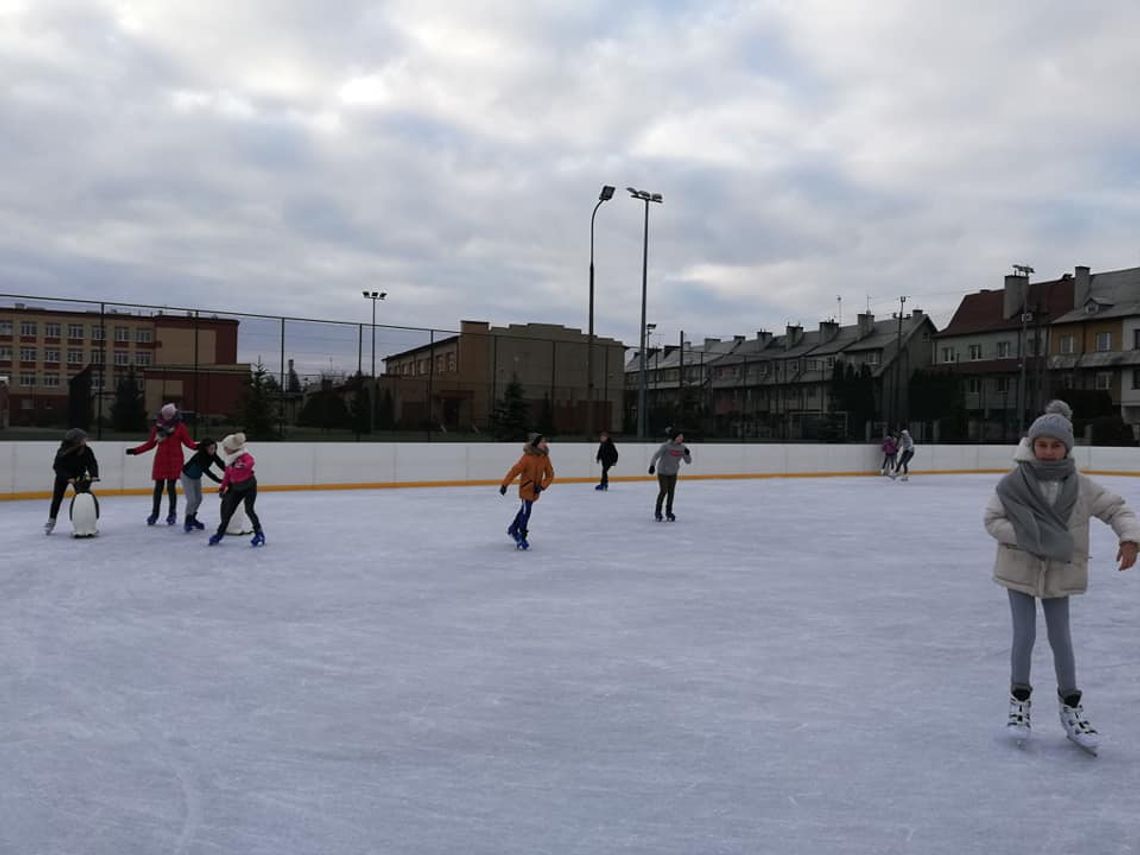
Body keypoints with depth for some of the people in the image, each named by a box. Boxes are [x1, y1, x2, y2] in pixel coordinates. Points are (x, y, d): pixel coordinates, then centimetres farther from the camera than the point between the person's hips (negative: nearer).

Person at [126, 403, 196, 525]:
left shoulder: (180, 427, -1)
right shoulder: (157, 427, 6)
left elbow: (188, 442, -3)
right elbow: (150, 444, 11)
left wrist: (195, 447, -23)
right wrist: (135, 450, 5)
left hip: (174, 461, -3)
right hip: (160, 460, 3)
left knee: (171, 487, -4)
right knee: (158, 487, 5)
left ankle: (172, 513, 13)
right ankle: (154, 513, 19)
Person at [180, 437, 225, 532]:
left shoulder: (213, 455, -18)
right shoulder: (199, 456, -37)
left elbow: (221, 465, -27)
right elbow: (207, 471, -43)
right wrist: (220, 481, -49)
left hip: (197, 477, 7)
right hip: (187, 476, -7)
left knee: (199, 498, 10)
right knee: (192, 499, -13)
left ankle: (192, 519, 29)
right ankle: (187, 522, 1)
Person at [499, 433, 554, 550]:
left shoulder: (545, 458, -8)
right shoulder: (527, 458, -24)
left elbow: (550, 475, -2)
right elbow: (514, 471, -23)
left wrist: (542, 486, -16)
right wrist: (504, 485, -22)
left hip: (535, 490, 7)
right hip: (526, 488, -7)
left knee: (524, 509, 22)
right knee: (526, 512, -12)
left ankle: (513, 529, 43)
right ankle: (521, 539, -2)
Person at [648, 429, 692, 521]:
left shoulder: (682, 448, -6)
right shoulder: (666, 445, -21)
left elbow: (688, 461, -2)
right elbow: (656, 454, -29)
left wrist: (687, 454, -23)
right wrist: (652, 465, -44)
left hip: (673, 473, 5)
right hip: (662, 472, -4)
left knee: (671, 492, 4)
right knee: (663, 491, -7)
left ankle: (669, 512, 20)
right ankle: (657, 511, 12)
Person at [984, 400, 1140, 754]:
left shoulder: (1081, 486, -6)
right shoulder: (1015, 483, -12)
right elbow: (992, 519, -10)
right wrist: (1024, 535, -23)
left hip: (1059, 573, 2)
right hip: (1020, 569, -2)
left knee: (1061, 640, 9)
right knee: (1024, 636, 2)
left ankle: (1070, 706, 26)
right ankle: (1019, 699, 23)